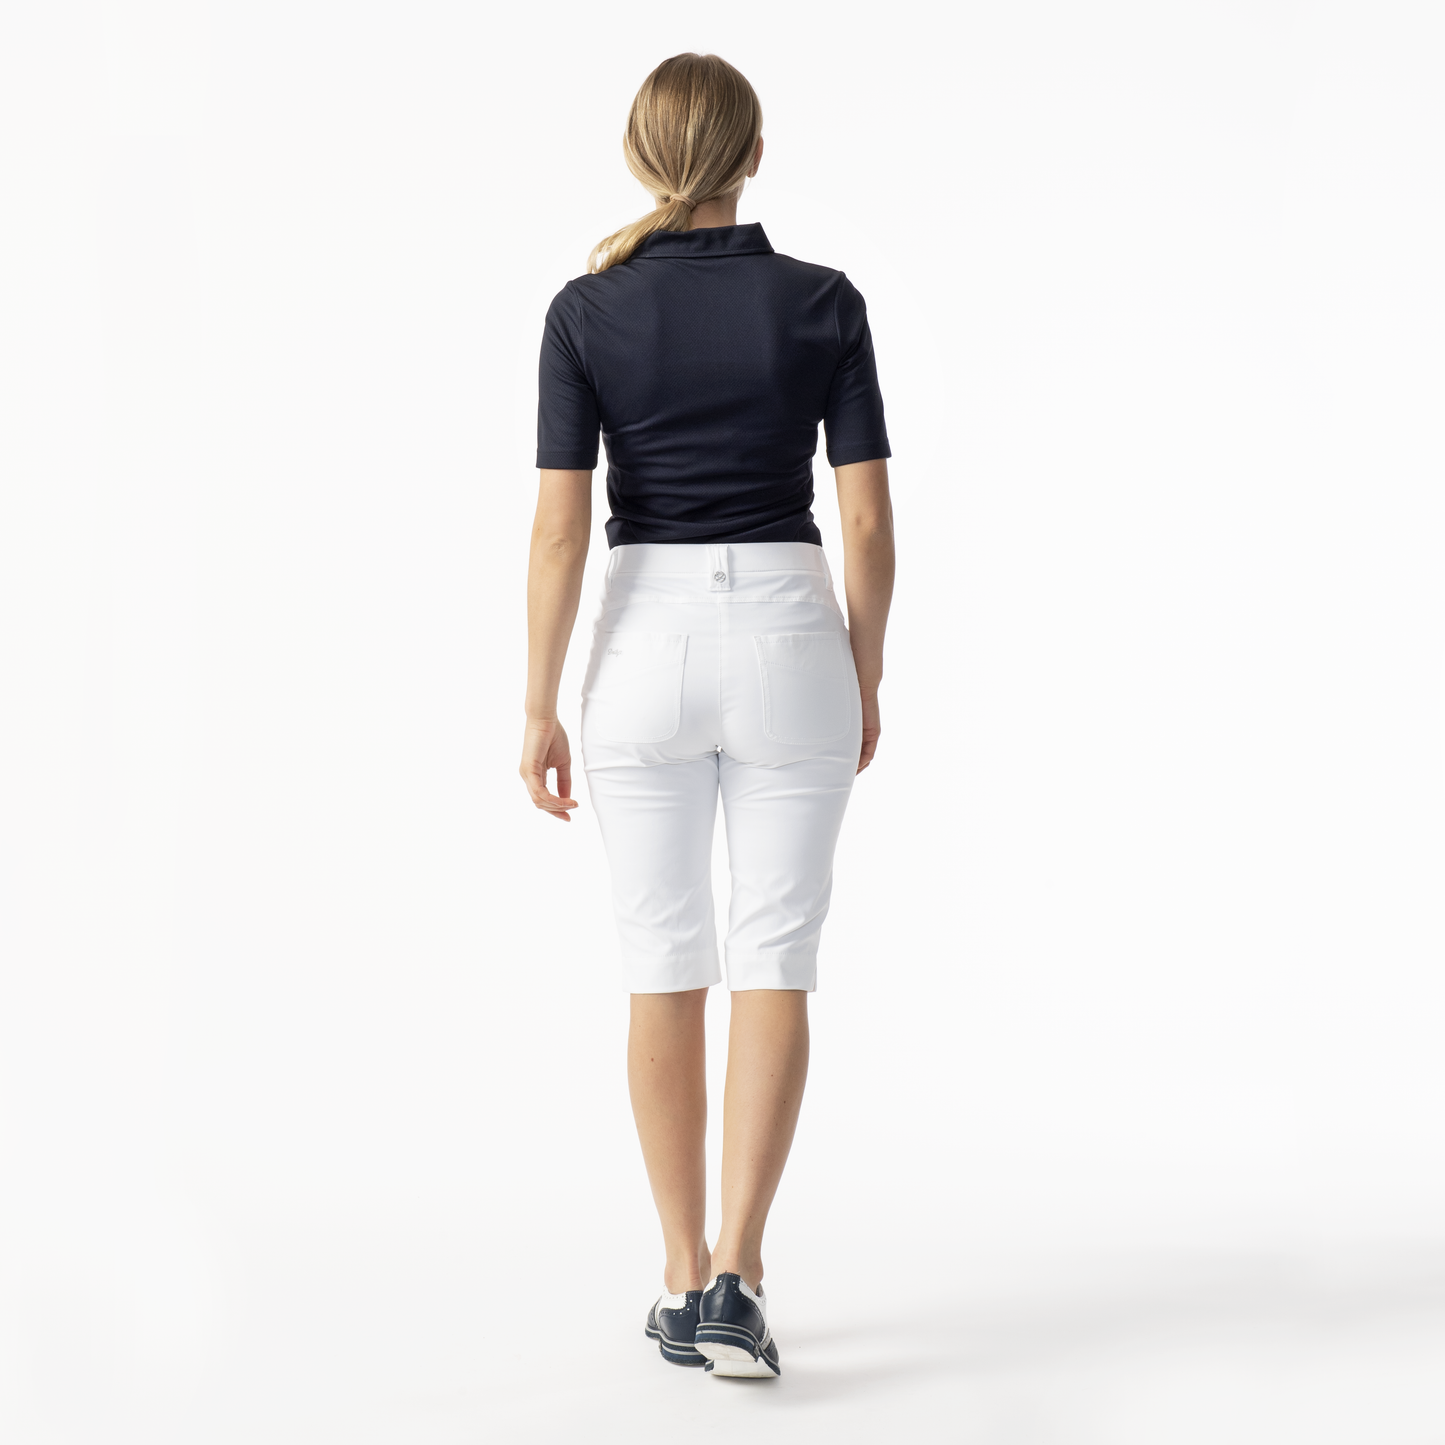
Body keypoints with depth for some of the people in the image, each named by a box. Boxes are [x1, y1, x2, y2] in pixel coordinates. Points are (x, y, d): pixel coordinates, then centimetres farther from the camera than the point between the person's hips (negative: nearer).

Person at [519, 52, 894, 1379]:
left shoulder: (588, 310, -4)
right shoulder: (824, 302, -4)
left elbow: (561, 527, -7)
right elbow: (869, 522, -4)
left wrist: (540, 708, 0)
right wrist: (867, 677, 9)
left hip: (647, 647, 0)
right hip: (786, 639, 0)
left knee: (665, 968, 9)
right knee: (773, 966, 5)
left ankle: (686, 1286, 13)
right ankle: (737, 1277, -5)